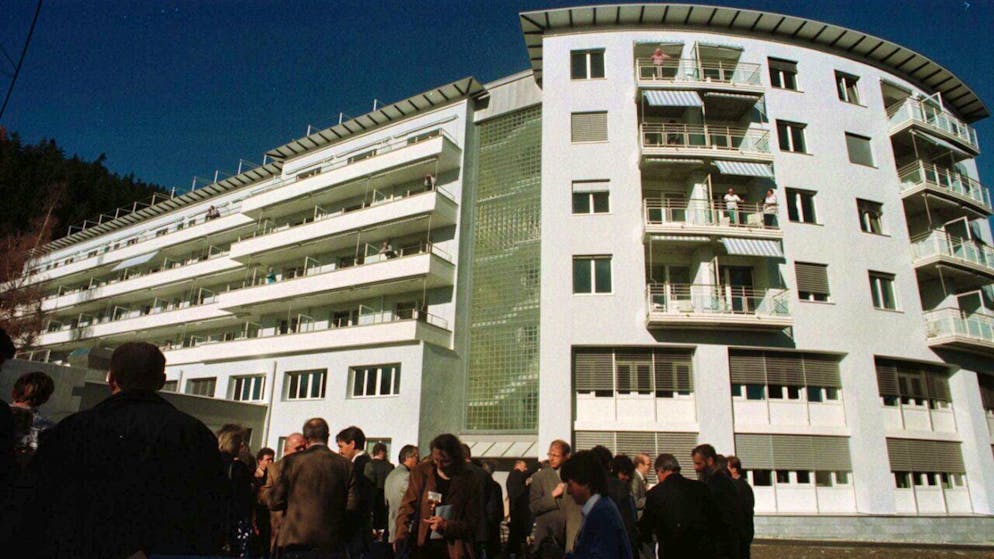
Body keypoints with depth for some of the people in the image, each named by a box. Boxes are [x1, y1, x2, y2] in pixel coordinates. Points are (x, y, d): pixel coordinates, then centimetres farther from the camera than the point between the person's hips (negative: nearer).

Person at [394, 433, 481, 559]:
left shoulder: (468, 481, -1)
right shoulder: (420, 472, 4)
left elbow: (473, 522, 2)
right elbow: (407, 507, 4)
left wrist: (447, 525, -14)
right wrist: (401, 535, -12)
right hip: (421, 547, 2)